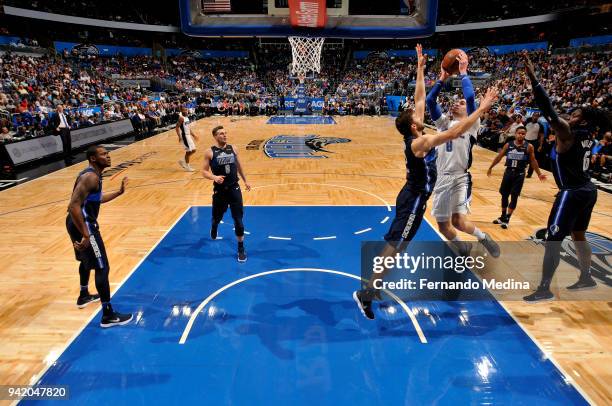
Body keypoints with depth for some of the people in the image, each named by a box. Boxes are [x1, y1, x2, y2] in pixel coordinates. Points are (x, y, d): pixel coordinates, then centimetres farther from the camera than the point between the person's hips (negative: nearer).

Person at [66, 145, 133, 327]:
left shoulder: (93, 175, 11)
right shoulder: (90, 177, -21)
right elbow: (74, 206, -30)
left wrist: (119, 192, 28)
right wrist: (86, 235, -30)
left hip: (77, 223, 11)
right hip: (83, 225, -11)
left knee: (86, 260, 30)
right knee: (102, 268, -7)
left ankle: (84, 296, 52)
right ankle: (108, 316, -1)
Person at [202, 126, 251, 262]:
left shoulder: (232, 149, 3)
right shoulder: (210, 152, -7)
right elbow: (204, 171, -6)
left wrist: (245, 181, 23)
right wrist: (214, 177, -25)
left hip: (234, 189, 2)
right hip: (220, 191, -1)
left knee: (238, 220, -1)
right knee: (217, 217, 18)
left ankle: (241, 249, 13)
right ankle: (214, 229, 56)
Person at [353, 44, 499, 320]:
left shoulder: (414, 136, 2)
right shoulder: (420, 142, -23)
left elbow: (420, 99, 9)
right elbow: (455, 132, -31)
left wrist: (420, 68, 11)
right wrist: (482, 108, -27)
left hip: (412, 196, 10)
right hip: (414, 200, -10)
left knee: (396, 243, 17)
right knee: (395, 246, -6)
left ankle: (375, 285, 28)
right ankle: (366, 294, -1)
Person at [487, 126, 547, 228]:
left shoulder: (529, 147, -5)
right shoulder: (508, 145, 0)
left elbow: (533, 161, 3)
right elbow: (499, 156, 10)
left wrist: (539, 174, 4)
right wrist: (491, 167, 14)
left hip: (519, 174, -2)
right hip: (508, 172, 3)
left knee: (514, 196, -3)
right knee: (504, 195, 10)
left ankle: (507, 219, 4)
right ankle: (503, 217, 27)